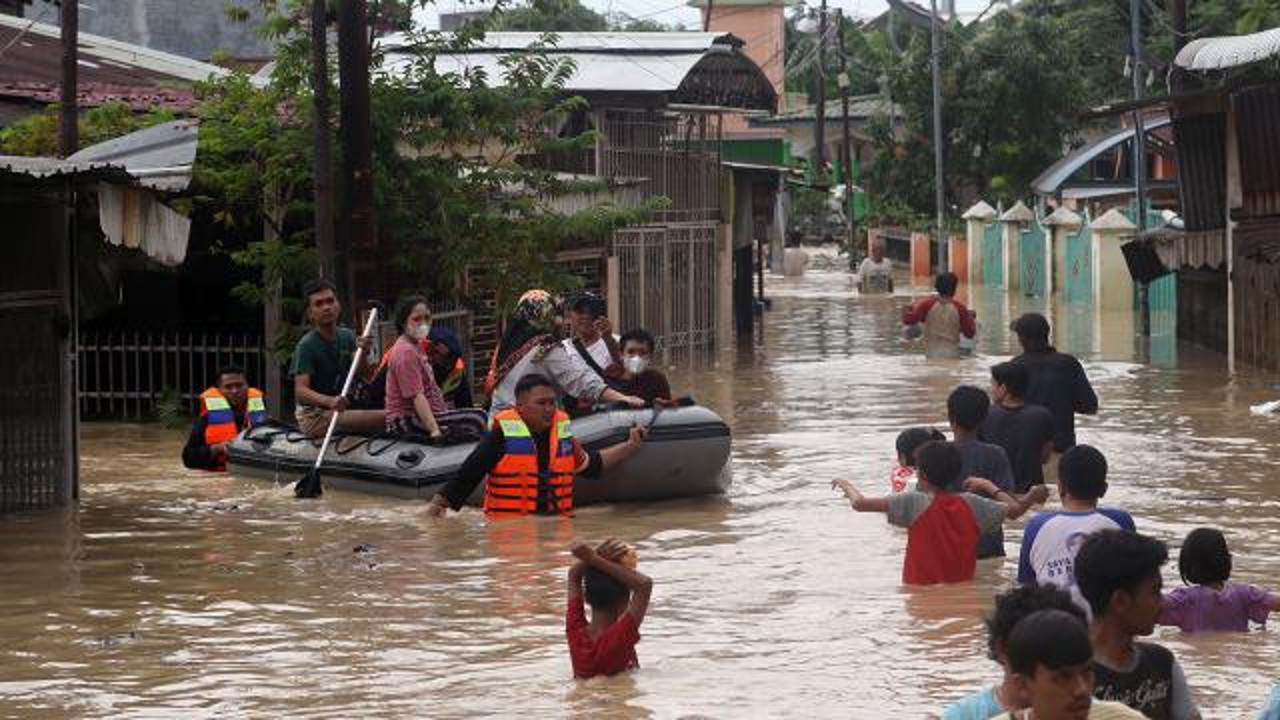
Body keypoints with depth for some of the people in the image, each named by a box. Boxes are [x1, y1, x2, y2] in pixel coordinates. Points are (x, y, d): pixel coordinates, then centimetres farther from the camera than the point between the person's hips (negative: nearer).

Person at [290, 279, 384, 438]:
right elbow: (300, 391, -23)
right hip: (313, 416, -8)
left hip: (339, 411, 8)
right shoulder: (306, 345, -12)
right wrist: (329, 401, -41)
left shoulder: (347, 337, 8)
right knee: (384, 417, -24)